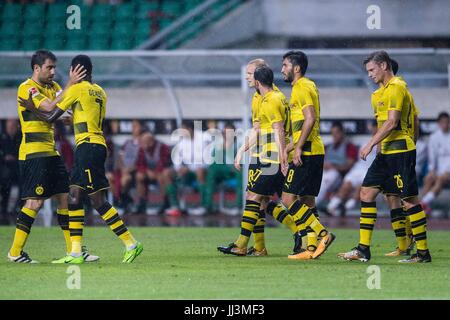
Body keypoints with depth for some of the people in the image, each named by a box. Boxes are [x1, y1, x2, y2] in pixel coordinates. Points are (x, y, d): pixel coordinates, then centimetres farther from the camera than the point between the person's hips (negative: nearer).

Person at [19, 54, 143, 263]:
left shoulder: (77, 89, -7)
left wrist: (32, 108, 11)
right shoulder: (100, 92, 16)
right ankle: (76, 252, 6)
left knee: (98, 201, -8)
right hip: (98, 143, 9)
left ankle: (131, 244, -8)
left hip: (87, 145, -9)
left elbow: (51, 117, -4)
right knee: (74, 196, 9)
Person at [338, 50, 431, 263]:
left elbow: (391, 122, -20)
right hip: (386, 152, 10)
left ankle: (423, 252, -1)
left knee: (409, 200, -6)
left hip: (400, 151, -10)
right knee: (367, 193, 5)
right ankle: (363, 249, 5)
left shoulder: (396, 87, -12)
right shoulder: (382, 91, 18)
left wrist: (371, 144, -19)